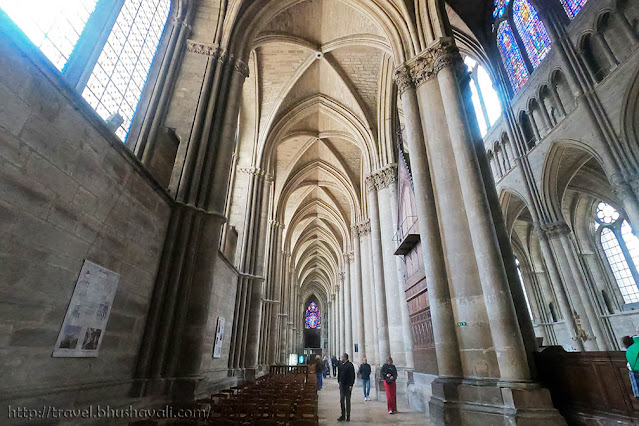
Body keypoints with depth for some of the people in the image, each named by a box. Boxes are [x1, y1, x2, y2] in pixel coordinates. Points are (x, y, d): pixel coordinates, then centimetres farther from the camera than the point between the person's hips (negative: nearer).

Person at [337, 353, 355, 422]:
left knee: (348, 401, 8)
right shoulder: (341, 365, 5)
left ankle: (348, 416, 20)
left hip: (348, 385, -5)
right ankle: (343, 415, 21)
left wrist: (351, 385, -18)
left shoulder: (350, 365, -15)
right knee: (342, 400, 9)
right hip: (342, 385, 6)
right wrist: (339, 381, 9)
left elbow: (352, 376, -16)